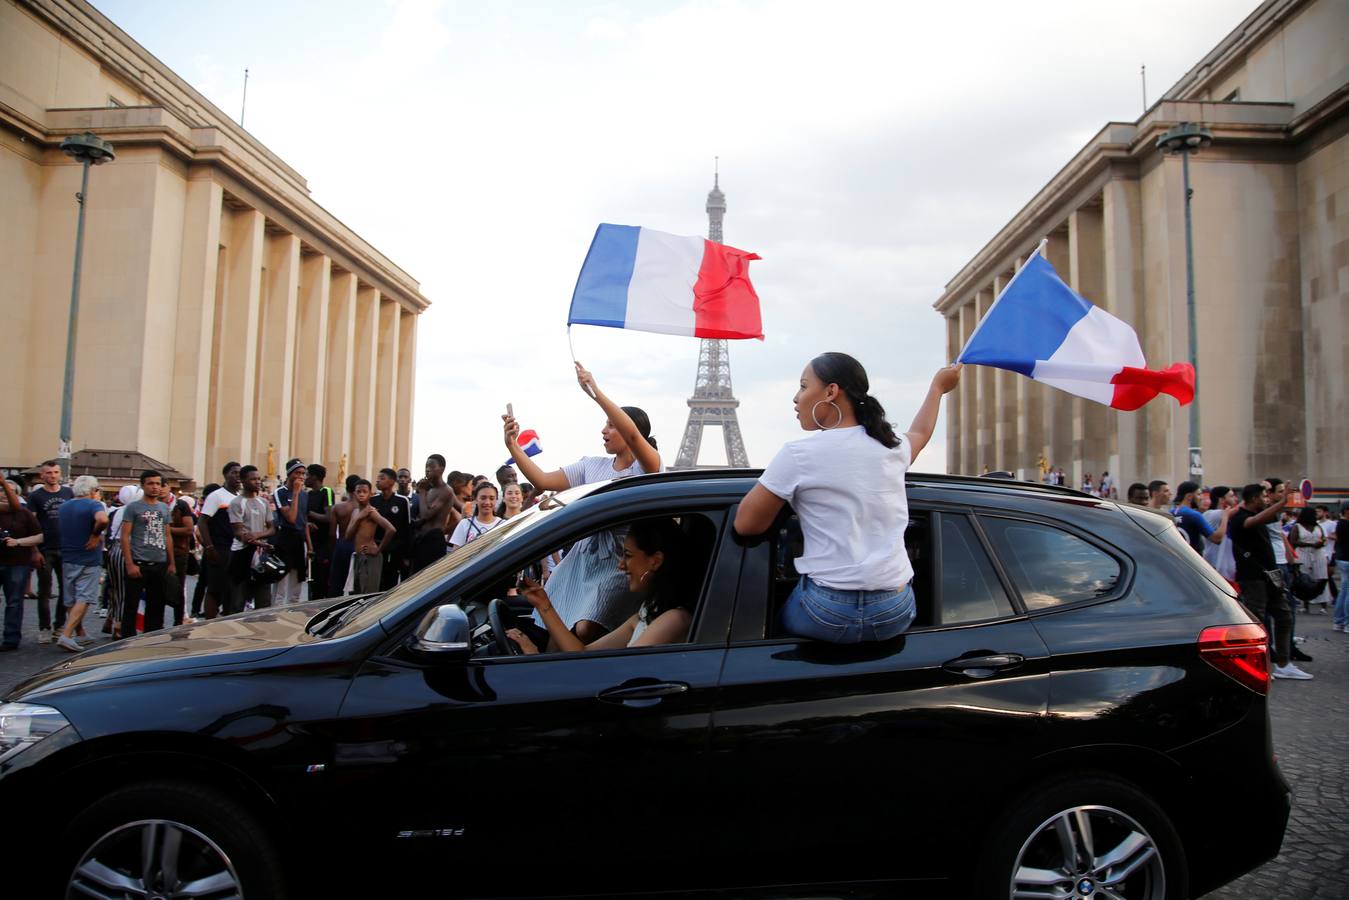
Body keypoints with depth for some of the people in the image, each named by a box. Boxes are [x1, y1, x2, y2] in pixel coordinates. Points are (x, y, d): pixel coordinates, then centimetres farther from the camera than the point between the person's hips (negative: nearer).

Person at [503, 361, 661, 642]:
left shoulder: (648, 467, -6)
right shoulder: (592, 465, 12)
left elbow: (632, 433, -27)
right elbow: (542, 480, 7)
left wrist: (595, 392, -28)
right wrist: (512, 446, -3)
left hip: (621, 562, -6)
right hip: (584, 557, 6)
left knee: (585, 630, -24)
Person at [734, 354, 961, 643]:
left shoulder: (798, 454, -10)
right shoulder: (892, 445, 5)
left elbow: (745, 524, -2)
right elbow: (920, 432, 31)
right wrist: (938, 386, 51)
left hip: (828, 614, -4)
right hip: (897, 613, 5)